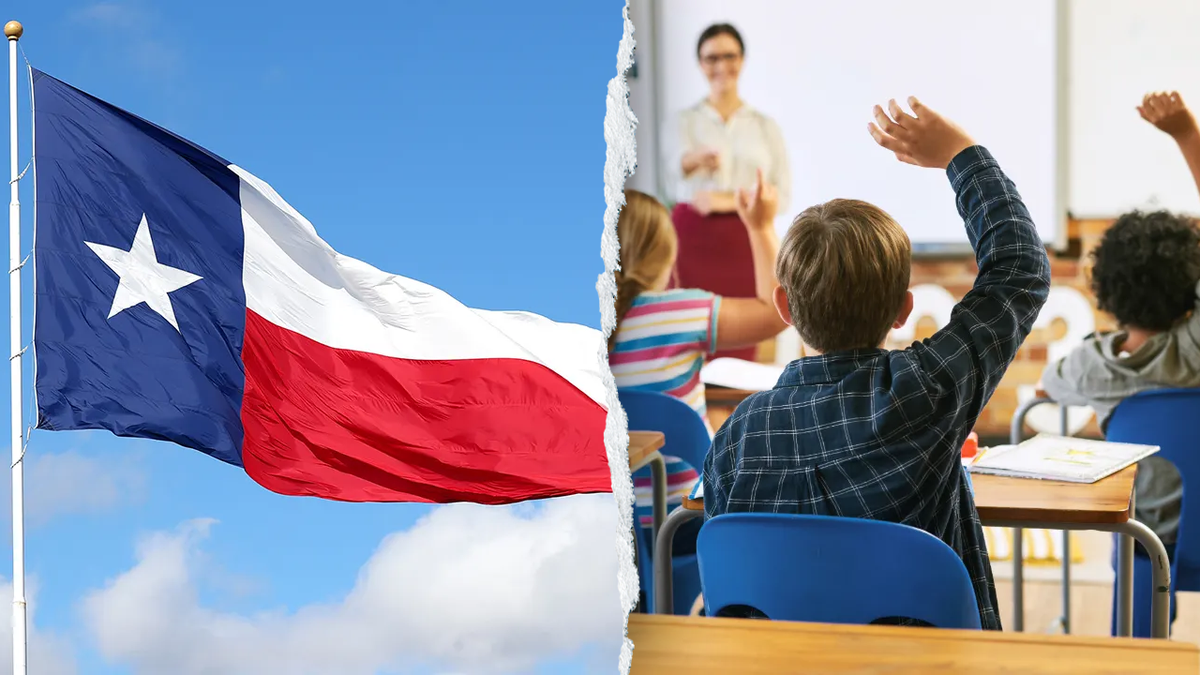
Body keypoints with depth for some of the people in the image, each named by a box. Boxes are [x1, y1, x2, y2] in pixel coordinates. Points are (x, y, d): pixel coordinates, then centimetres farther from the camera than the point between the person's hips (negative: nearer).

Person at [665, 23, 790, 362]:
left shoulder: (765, 126, 11)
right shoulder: (684, 121, 6)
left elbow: (783, 195, 5)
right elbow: (678, 162, -17)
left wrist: (728, 201, -10)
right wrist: (700, 157, -41)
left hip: (744, 244, 1)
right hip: (693, 240, -1)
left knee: (740, 345, -3)